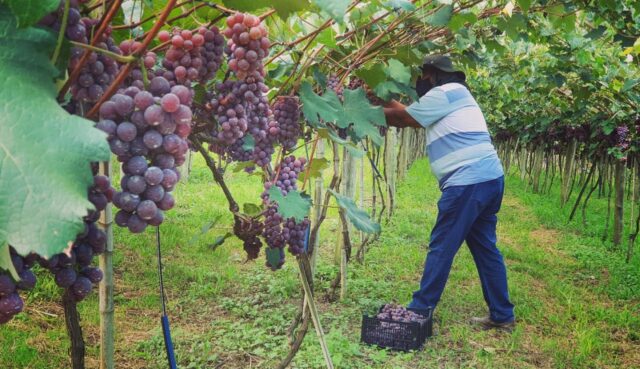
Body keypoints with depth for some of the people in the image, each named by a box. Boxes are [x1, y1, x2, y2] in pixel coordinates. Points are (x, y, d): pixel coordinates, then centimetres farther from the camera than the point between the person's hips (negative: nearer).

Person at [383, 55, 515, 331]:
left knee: (441, 248, -1)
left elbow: (403, 117, 1)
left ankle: (419, 310, 10)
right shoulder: (456, 94, 24)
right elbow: (410, 115, 26)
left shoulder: (443, 93, -5)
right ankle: (502, 316, 20)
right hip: (490, 178, 10)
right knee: (485, 247, 14)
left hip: (468, 183, -10)